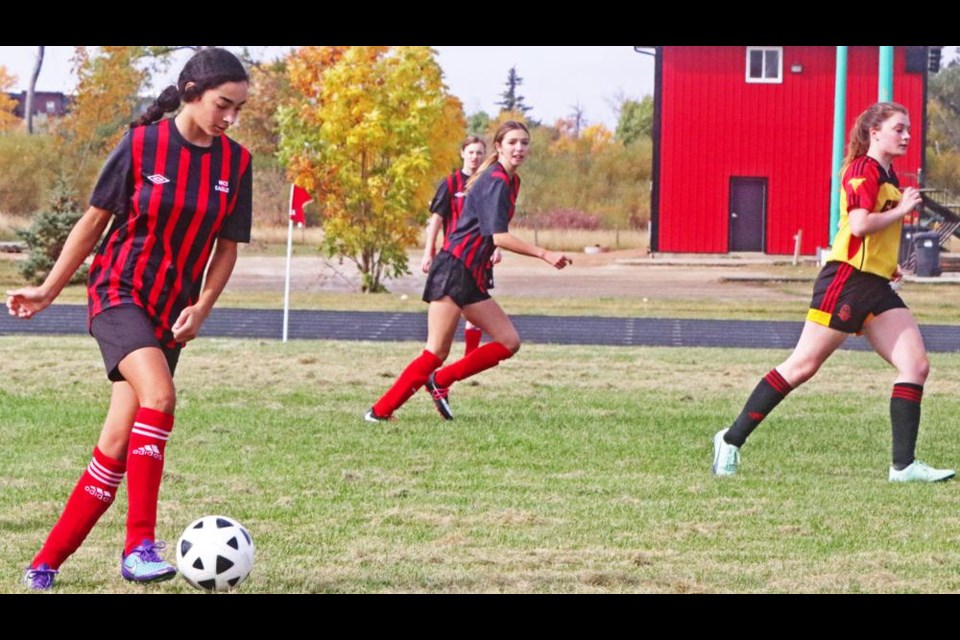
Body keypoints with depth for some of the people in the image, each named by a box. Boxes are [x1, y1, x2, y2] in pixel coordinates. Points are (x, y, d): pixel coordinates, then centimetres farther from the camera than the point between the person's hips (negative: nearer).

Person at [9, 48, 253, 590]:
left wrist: (202, 307, -8)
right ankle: (140, 546, -30)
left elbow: (227, 246, 7)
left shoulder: (236, 163, 0)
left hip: (172, 311, 4)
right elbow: (96, 219, 1)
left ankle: (46, 566, 9)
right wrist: (50, 290, 4)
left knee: (119, 444, 0)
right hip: (119, 293, -4)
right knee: (158, 394, -31)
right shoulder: (142, 144, -9)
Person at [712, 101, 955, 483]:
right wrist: (901, 210, -12)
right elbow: (859, 224, -24)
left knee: (916, 365, -4)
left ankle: (904, 465, -5)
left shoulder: (888, 176, 19)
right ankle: (731, 440, 4)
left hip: (876, 286, 9)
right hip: (846, 280, -9)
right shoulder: (863, 169, -10)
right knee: (803, 365, -6)